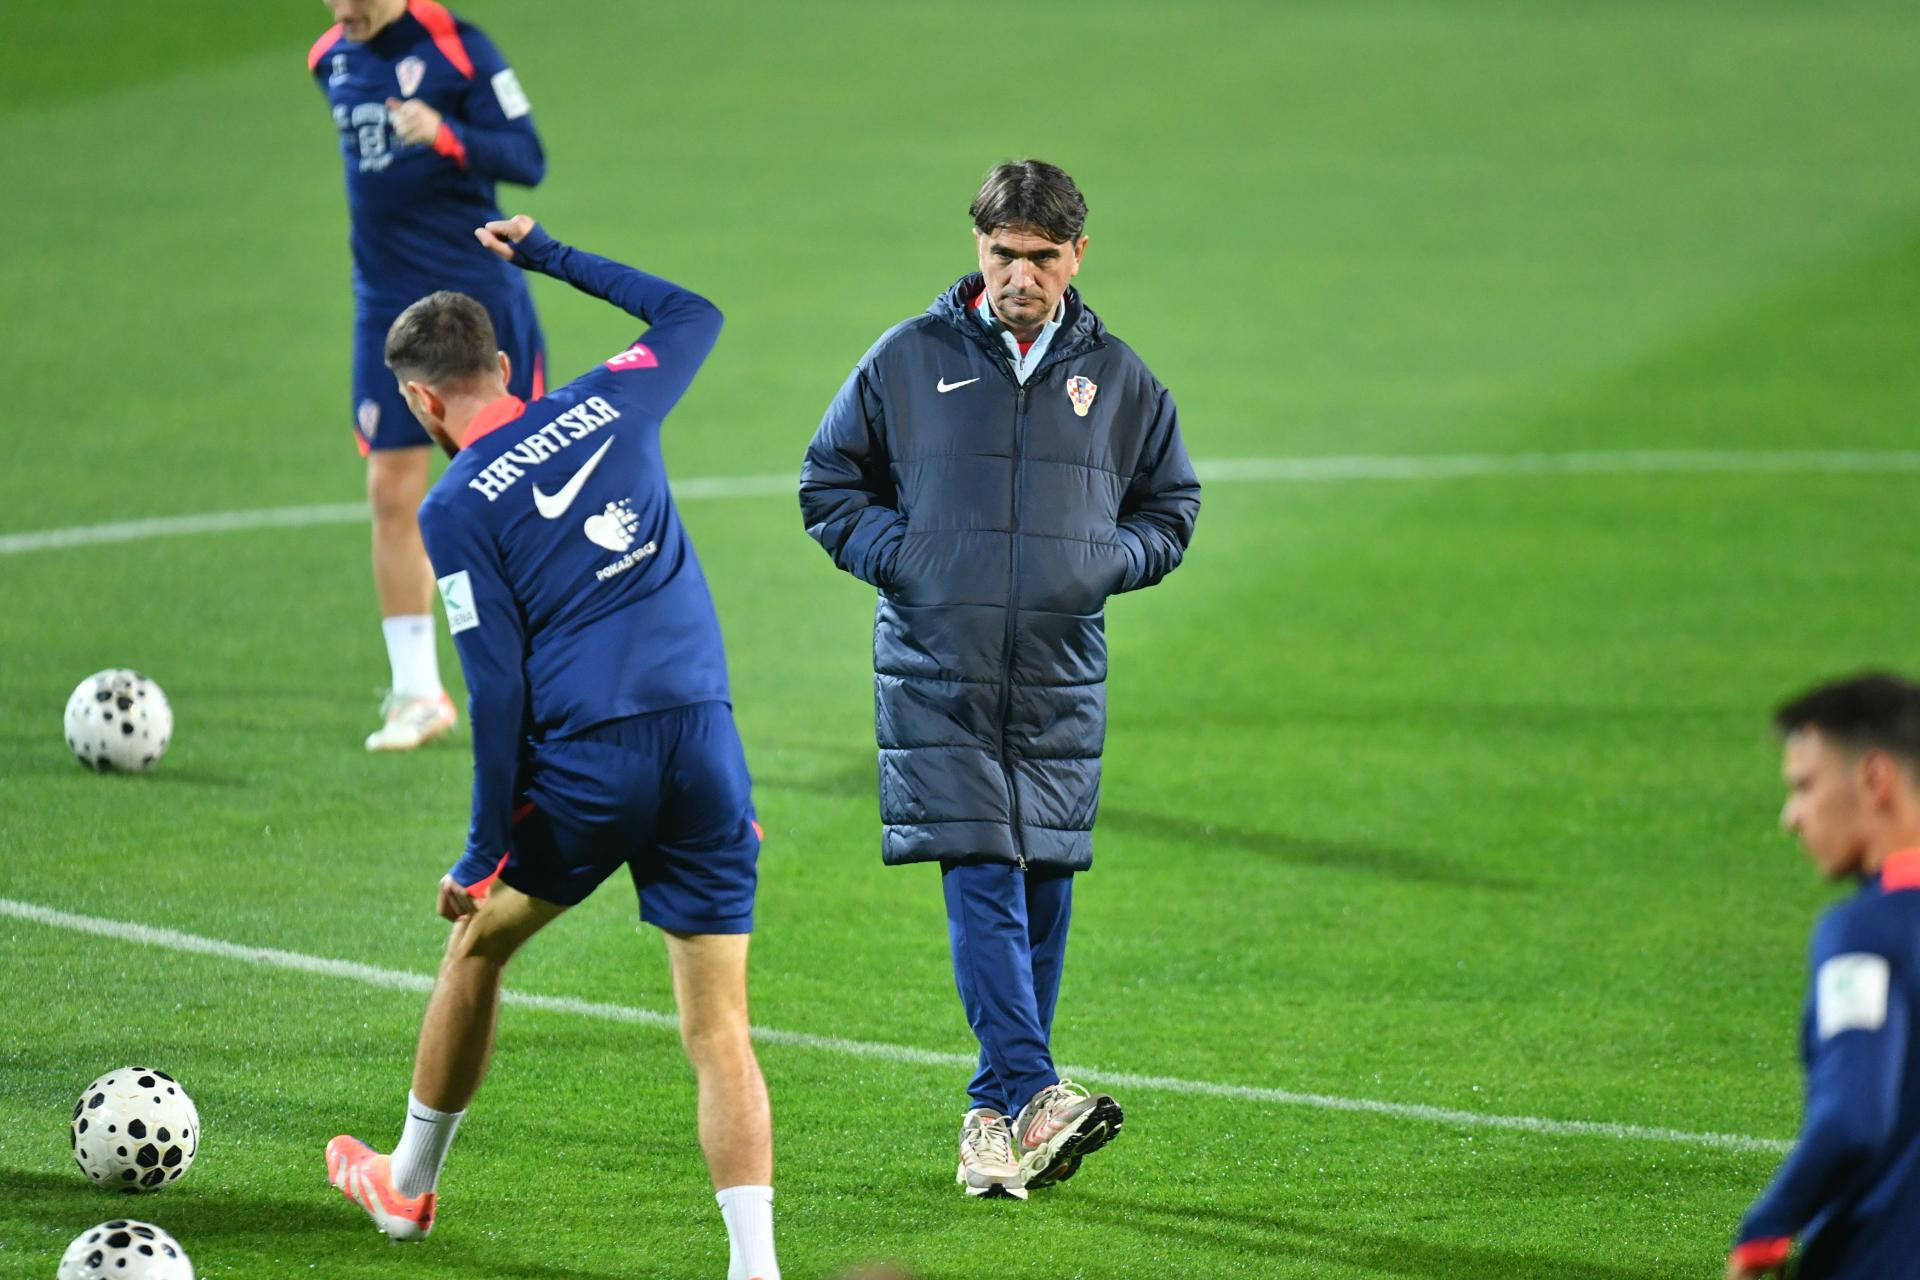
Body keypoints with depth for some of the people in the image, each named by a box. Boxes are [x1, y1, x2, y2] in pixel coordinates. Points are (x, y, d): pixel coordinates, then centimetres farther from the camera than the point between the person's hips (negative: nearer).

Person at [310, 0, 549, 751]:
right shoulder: (331, 61, 6)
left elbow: (528, 160, -14)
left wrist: (447, 137, -30)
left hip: (477, 294, -5)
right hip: (388, 304, 5)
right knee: (392, 494, -2)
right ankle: (416, 694, 3)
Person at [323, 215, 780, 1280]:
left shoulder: (456, 506, -2)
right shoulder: (609, 407, 9)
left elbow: (496, 689, -7)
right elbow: (691, 312, 31)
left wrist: (481, 854, -1)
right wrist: (547, 256, 36)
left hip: (581, 765, -3)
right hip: (705, 749, 3)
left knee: (478, 943, 23)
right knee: (718, 1029, 0)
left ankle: (406, 1185, 40)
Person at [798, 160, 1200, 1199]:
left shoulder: (1117, 379, 9)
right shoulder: (908, 361, 3)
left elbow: (1170, 509, 19)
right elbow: (827, 483, 11)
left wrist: (1109, 560, -2)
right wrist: (896, 555, -6)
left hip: (1059, 681, 3)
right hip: (937, 674, -3)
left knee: (1041, 889, 4)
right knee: (982, 880, -13)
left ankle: (996, 1113, 13)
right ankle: (1032, 1096, -21)